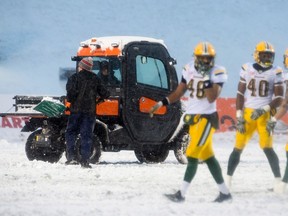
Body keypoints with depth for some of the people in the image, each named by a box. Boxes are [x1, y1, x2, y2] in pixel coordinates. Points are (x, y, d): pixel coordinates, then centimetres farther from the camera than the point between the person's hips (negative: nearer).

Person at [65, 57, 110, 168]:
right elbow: (104, 94, 7)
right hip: (90, 111, 3)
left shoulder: (74, 78, -4)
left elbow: (71, 92, -17)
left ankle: (71, 156, -6)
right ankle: (85, 160, -1)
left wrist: (70, 100, 3)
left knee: (71, 133, 8)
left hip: (76, 109, -2)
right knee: (87, 135, 4)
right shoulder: (95, 79, 7)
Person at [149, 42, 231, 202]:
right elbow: (179, 93, 13)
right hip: (192, 118, 7)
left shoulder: (217, 73, -9)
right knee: (208, 156, 11)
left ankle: (182, 193, -10)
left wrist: (206, 77, -24)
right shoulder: (190, 69, 7)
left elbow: (211, 98, -19)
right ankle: (225, 192, 19)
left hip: (206, 118, -7)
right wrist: (161, 103, 4)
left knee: (193, 156, -11)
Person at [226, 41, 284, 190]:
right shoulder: (247, 69, 4)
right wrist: (239, 117, 1)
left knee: (267, 148, -10)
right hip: (247, 112, 2)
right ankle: (228, 181, 7)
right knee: (238, 148, 1)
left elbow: (279, 98, -2)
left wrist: (263, 110, -15)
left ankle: (278, 181, -1)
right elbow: (240, 94, 7)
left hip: (265, 114, -2)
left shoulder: (275, 73, -1)